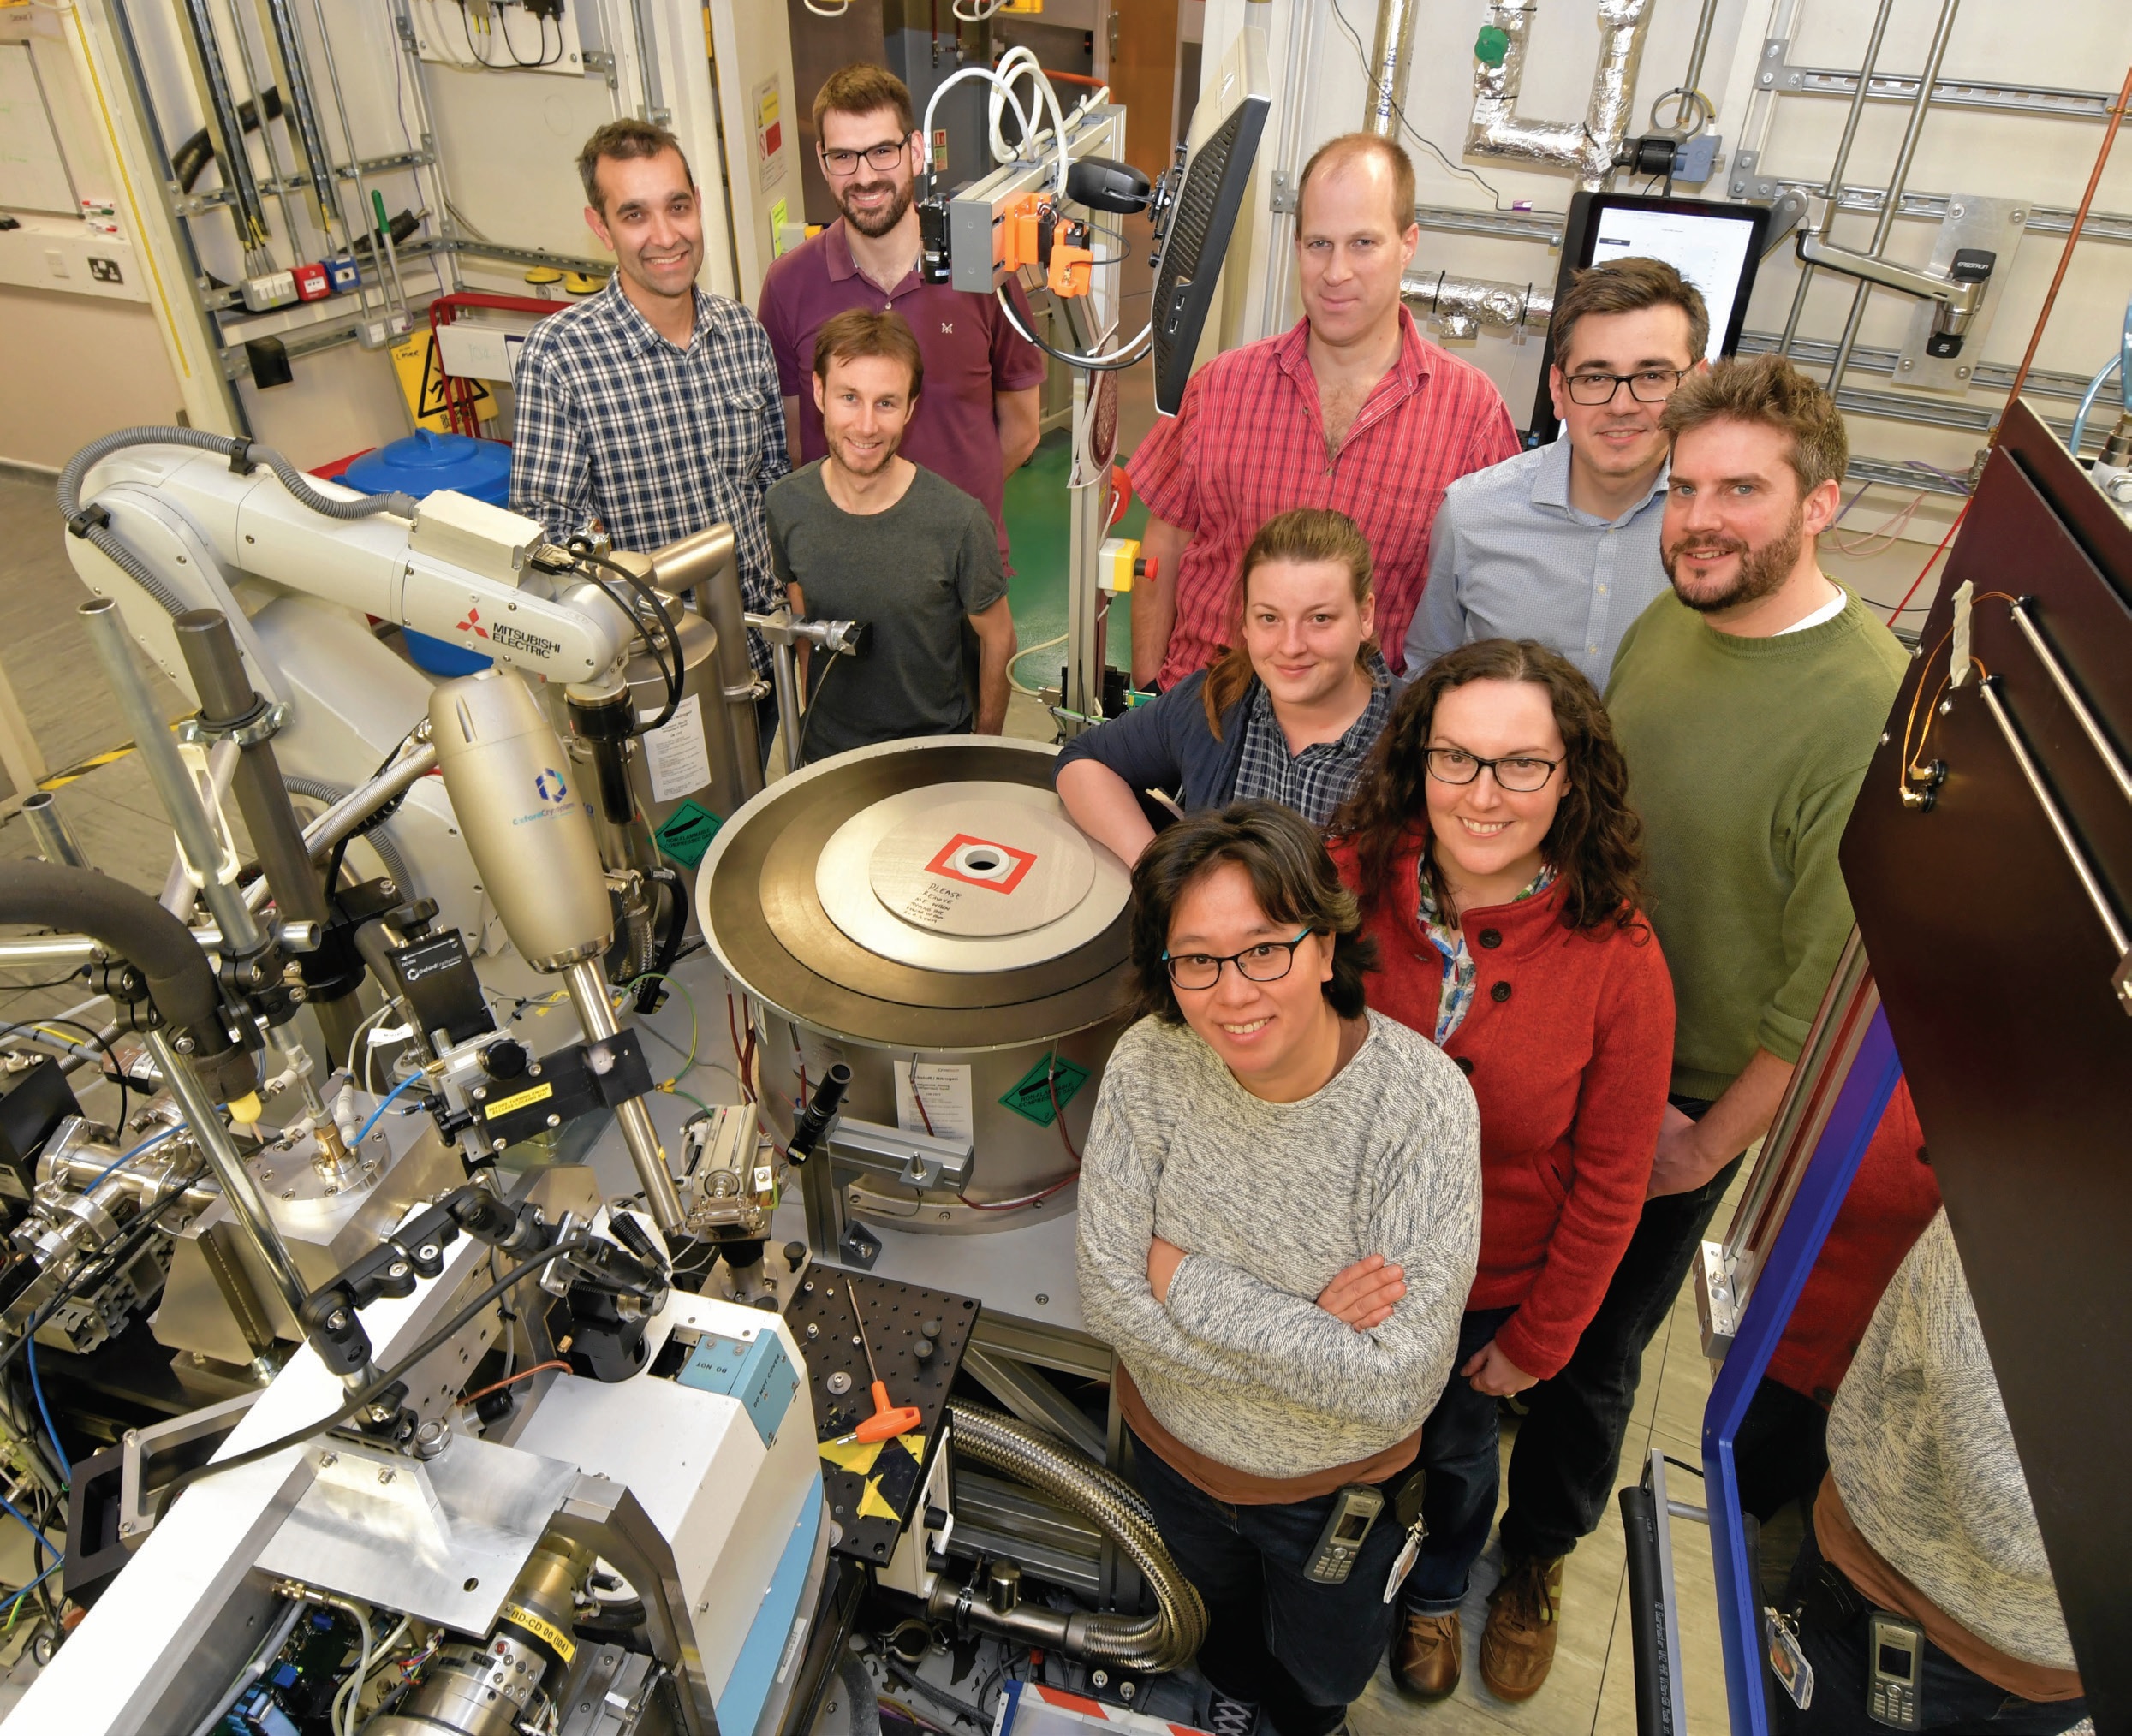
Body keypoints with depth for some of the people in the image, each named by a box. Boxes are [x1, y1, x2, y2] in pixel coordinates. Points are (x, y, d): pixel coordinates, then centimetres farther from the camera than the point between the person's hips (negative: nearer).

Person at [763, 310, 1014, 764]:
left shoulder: (958, 520, -22)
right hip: (823, 751, 3)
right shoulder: (786, 505, -11)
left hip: (934, 750, -2)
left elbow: (997, 639, -8)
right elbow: (800, 623, 4)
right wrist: (801, 730, 6)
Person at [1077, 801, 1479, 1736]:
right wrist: (1304, 1330, -30)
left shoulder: (1421, 1099, -33)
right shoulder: (1149, 1067, -25)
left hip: (1337, 1485, -2)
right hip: (1176, 1448, 2)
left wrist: (1188, 1281, -30)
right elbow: (1109, 1298, -21)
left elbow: (1396, 1387, -34)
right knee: (1223, 1603, 35)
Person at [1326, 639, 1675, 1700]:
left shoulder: (1618, 962, -25)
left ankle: (1436, 1592, 63)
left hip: (1487, 1287, -1)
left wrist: (1537, 1339, -4)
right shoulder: (1346, 880, -24)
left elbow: (1609, 1182, -12)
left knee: (1454, 1446, 28)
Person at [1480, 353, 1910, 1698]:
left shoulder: (1874, 706, -24)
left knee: (1594, 1347, 16)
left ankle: (1541, 1550, 46)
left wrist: (1710, 1146, -12)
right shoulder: (1661, 624, -4)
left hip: (1694, 1094, -5)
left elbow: (1829, 978, -19)